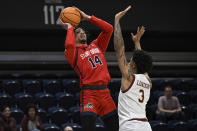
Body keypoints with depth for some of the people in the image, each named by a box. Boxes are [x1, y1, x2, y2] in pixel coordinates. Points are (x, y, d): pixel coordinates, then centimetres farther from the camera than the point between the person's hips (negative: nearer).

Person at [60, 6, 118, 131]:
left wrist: (88, 17, 11)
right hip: (89, 93, -6)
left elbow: (109, 29, 13)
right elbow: (69, 45, -20)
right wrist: (70, 28, -1)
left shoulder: (96, 46, 20)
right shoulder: (74, 52, 4)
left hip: (104, 92, 6)